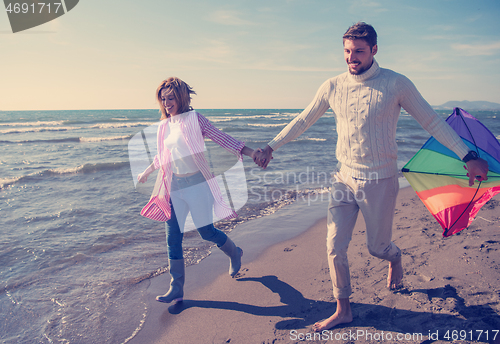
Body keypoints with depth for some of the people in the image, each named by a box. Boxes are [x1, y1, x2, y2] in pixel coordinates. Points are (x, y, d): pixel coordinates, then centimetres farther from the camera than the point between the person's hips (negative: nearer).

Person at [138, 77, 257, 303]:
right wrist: (147, 172, 39)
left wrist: (251, 153, -18)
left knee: (206, 231, 1)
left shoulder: (194, 119, -6)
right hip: (174, 187, 5)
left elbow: (221, 138, -9)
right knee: (173, 238, 2)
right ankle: (176, 288, 14)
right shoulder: (164, 126, 11)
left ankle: (234, 253, 33)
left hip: (196, 183, -5)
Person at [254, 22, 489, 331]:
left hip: (380, 181, -2)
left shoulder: (396, 84, -7)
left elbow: (433, 122, -1)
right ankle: (343, 310, 21)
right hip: (345, 178, 3)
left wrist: (468, 157, -5)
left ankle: (395, 258, 51)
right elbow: (303, 121, 11)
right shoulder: (332, 87, 1)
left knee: (377, 247, 11)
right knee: (335, 246, 1)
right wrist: (271, 147, 10)